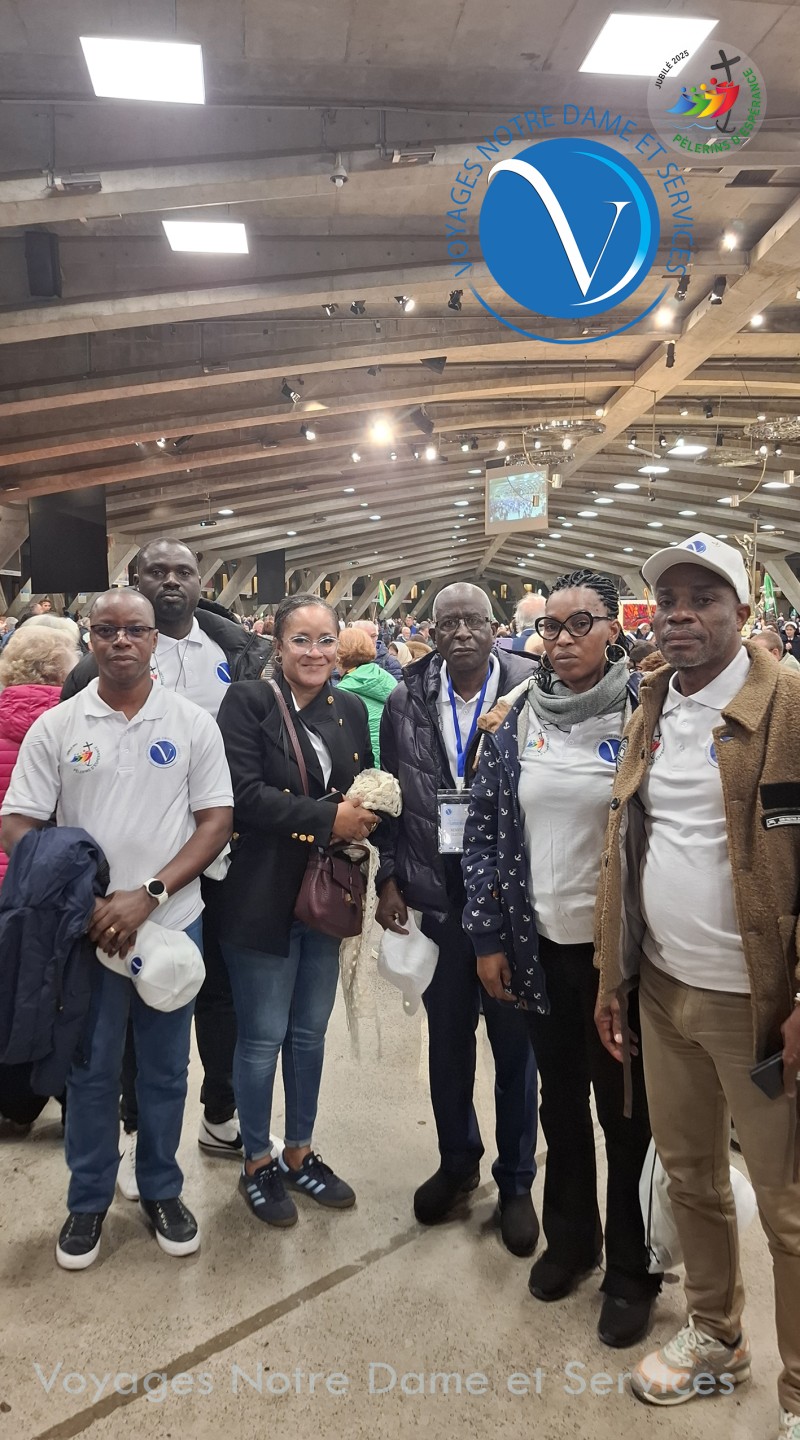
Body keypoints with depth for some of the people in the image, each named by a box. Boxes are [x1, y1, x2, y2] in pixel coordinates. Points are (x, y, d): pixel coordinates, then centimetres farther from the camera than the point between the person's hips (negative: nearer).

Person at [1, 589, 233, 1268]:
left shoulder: (193, 724, -2)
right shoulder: (56, 726, -2)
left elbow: (217, 821, -4)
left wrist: (148, 894, -15)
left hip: (171, 924, 0)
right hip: (85, 930, 0)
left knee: (165, 1069, 14)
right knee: (91, 1071, 13)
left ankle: (162, 1190, 34)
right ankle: (88, 1199, 33)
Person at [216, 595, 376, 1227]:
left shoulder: (351, 710, 7)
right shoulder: (248, 702, -9)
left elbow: (367, 793, 13)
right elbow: (246, 794, -19)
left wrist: (365, 817, -9)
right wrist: (328, 818, -22)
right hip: (263, 896, -5)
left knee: (310, 1033, 17)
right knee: (263, 1038, 7)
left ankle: (300, 1153, 35)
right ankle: (258, 1162, 28)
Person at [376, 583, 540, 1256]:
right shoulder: (406, 702, 2)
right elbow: (391, 796, 7)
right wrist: (390, 879, 4)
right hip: (437, 892, 3)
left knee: (514, 1040, 11)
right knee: (447, 1037, 17)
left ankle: (516, 1181, 31)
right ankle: (456, 1161, 39)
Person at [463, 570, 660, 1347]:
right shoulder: (515, 716, 0)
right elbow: (484, 828, 3)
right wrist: (487, 936, 1)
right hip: (540, 942, 3)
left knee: (625, 1107, 13)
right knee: (560, 1097, 20)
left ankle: (631, 1270, 33)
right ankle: (569, 1237, 42)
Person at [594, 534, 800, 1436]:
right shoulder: (648, 714, 8)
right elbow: (621, 854, 10)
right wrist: (610, 979, 9)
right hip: (663, 991, 6)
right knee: (689, 1177, 20)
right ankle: (715, 1338, 43)